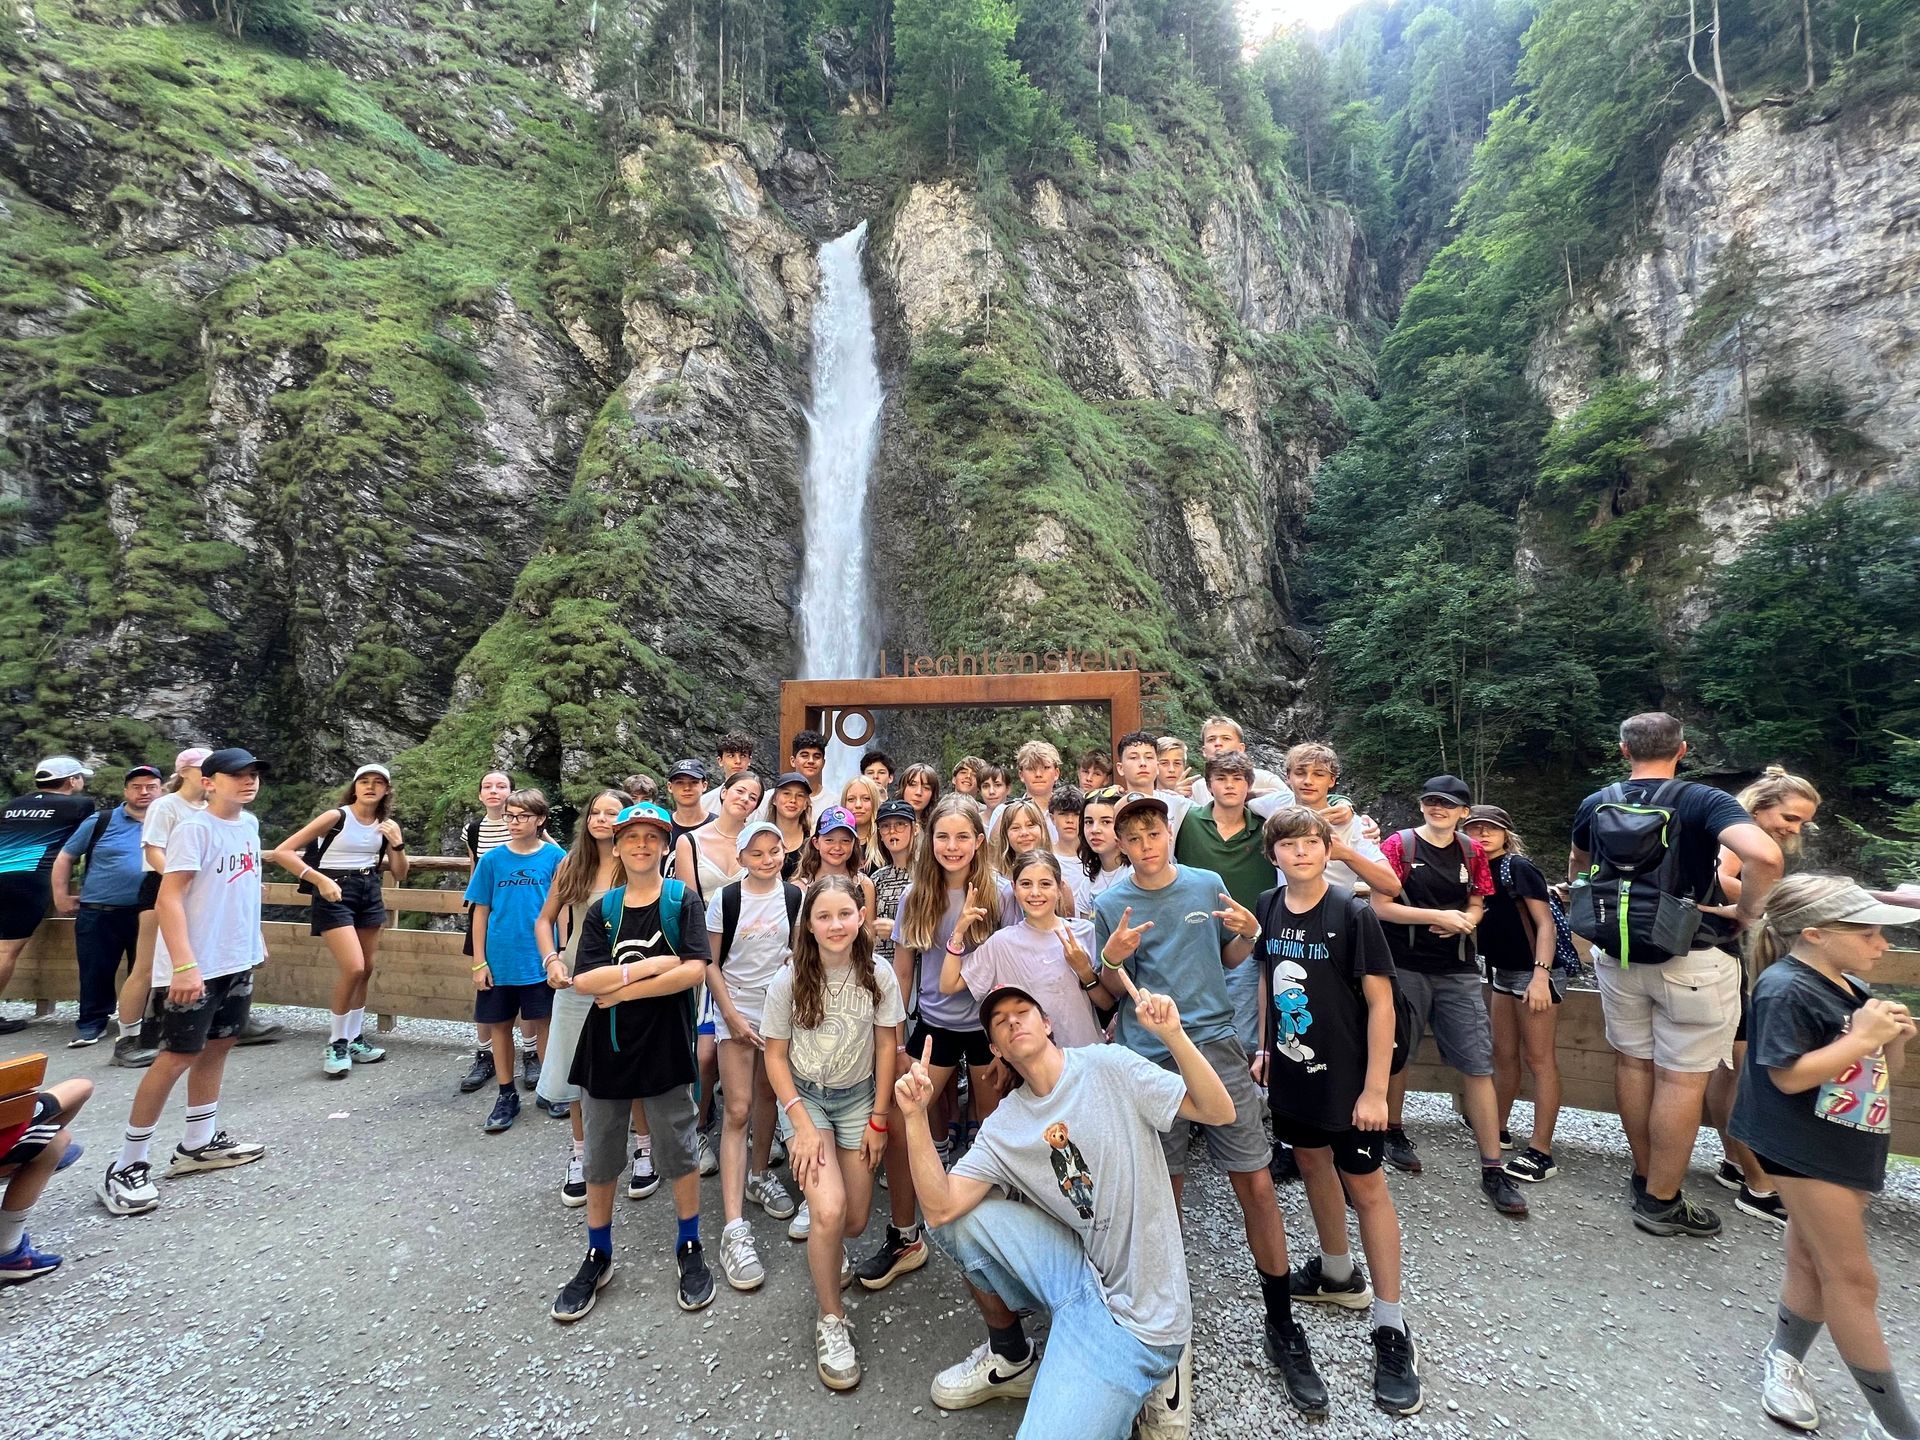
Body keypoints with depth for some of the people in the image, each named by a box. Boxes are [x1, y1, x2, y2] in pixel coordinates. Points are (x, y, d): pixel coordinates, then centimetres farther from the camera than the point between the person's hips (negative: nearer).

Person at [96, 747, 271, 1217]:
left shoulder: (248, 823, 7)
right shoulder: (194, 828, -17)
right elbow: (168, 899, -21)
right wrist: (185, 965, -27)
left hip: (238, 959, 8)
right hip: (198, 966, -8)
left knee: (218, 1045, 15)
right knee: (179, 1056, -2)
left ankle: (198, 1144, 28)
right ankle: (126, 1167, 13)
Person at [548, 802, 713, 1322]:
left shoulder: (683, 900, -7)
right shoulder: (602, 909, 2)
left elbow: (695, 970, -18)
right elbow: (584, 980, -9)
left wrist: (622, 989, -15)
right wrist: (654, 966, -18)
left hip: (666, 1046, -3)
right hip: (607, 1047, 3)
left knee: (677, 1152, 9)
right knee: (600, 1158, 16)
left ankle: (690, 1249, 30)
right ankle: (597, 1257, 37)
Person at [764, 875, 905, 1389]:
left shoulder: (879, 977, -15)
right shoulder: (789, 980, -18)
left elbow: (886, 1047, -5)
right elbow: (776, 1055, -8)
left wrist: (878, 1120, -3)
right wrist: (802, 1124, -14)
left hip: (857, 1098, 2)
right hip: (803, 1097, -2)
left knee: (855, 1221, 5)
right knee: (829, 1210, -19)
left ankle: (829, 1246, 43)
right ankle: (831, 1321, 6)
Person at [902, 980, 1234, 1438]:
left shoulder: (1108, 1066, -11)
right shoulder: (1002, 1126, 1)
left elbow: (1219, 1112, -16)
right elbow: (941, 1207, -10)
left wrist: (1173, 1034, -33)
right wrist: (915, 1117, -21)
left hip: (1135, 1312, -4)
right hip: (1082, 1274, 5)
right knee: (963, 1218, -7)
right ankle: (1010, 1356, 15)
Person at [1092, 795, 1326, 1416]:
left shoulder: (1208, 886, 2)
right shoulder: (1109, 905, -2)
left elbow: (1229, 960, 13)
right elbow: (1111, 993, 4)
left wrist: (1248, 935, -8)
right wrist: (1112, 960, -17)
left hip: (1216, 1047, 1)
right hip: (1149, 1058, -1)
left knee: (1256, 1185, 2)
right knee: (1165, 1189, 9)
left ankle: (1282, 1327, 20)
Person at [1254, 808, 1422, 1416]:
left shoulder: (1353, 913, -18)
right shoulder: (1268, 907, -4)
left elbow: (1381, 1002, -16)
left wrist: (1374, 1089, -16)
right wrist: (1263, 1046, 11)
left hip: (1345, 1076, -5)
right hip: (1290, 1069, 5)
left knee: (1365, 1187, 4)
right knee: (1312, 1163, 20)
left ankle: (1391, 1327, 21)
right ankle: (1338, 1274, 42)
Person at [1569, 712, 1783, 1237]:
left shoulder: (1595, 805, 1)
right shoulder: (1703, 801, -13)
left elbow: (1577, 867, 17)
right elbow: (1765, 856, -30)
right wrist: (1745, 912, -14)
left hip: (1617, 956, 4)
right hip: (1690, 962, -4)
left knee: (1633, 1063, 17)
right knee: (1683, 1078, 5)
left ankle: (1645, 1178, 31)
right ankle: (1661, 1203, 14)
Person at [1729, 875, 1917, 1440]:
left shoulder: (1855, 988, 6)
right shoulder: (1785, 989, -21)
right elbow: (1789, 1075, -23)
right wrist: (1862, 1037, -20)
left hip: (1853, 1148, 8)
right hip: (1807, 1152, -8)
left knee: (1812, 1260, 18)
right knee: (1853, 1278, 2)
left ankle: (1784, 1360, 35)